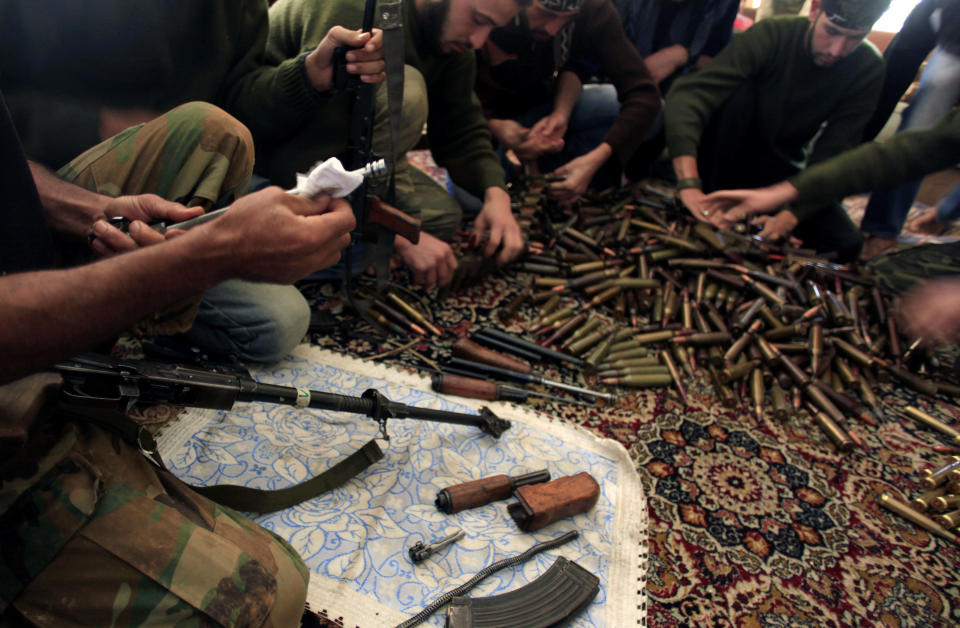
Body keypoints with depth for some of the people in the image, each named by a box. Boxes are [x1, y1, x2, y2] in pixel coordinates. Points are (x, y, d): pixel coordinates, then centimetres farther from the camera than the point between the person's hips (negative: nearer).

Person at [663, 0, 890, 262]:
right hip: (731, 155, -2)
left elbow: (834, 158, -19)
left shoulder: (868, 71, -12)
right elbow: (688, 94, -36)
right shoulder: (772, 35, -21)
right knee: (739, 90, -30)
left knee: (845, 244, -20)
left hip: (780, 171, 3)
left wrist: (791, 216, -37)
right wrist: (689, 184, -49)